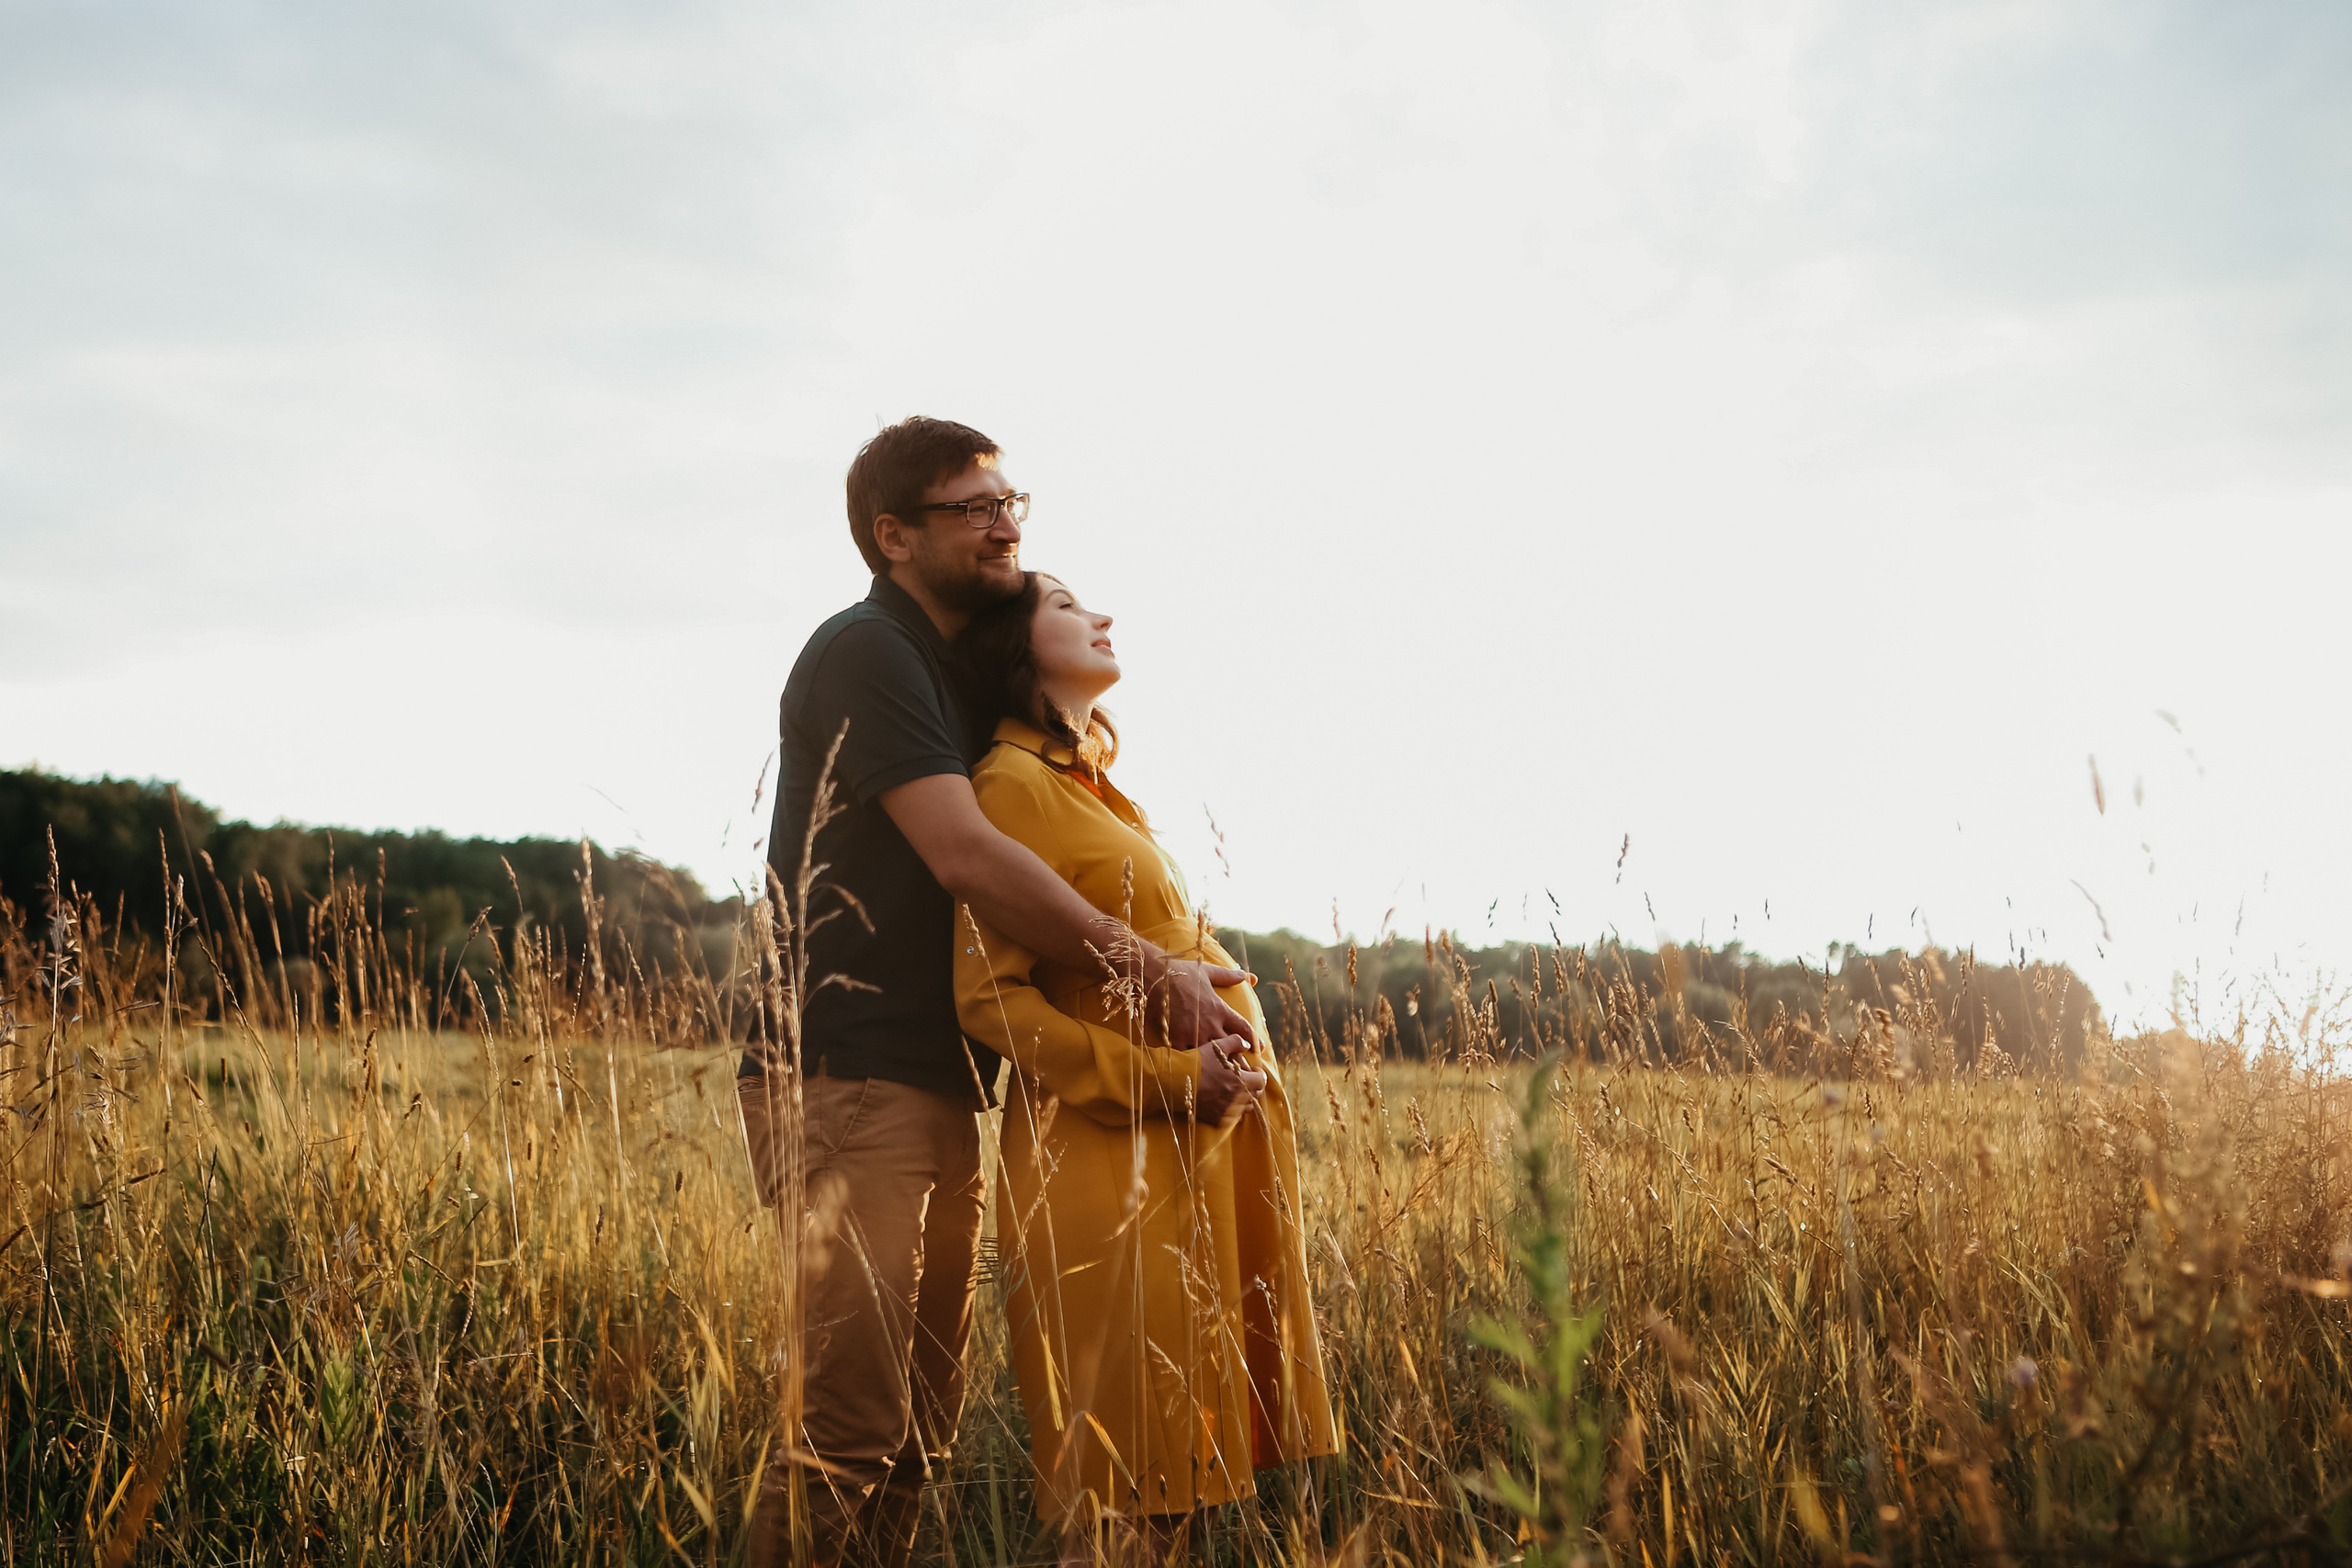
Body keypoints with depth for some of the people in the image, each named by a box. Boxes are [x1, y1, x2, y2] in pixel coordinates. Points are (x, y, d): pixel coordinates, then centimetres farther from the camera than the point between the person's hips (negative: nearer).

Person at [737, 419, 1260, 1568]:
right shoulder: (864, 653, -9)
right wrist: (1148, 972, -18)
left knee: (921, 1424, 12)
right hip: (844, 1084, -10)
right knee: (852, 1420, -12)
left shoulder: (953, 666, 21)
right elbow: (964, 857, -20)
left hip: (938, 1091, 10)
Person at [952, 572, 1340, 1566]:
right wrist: (1164, 1075, -19)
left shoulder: (1093, 784, 18)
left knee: (1178, 1481, 10)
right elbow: (988, 997, -15)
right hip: (1114, 1156, -9)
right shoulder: (1012, 785, -9)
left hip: (1202, 1142, 9)